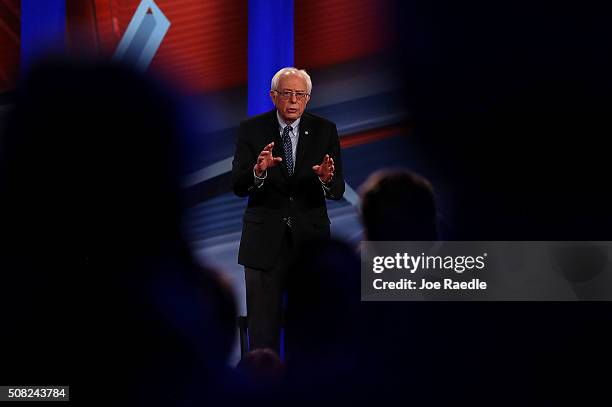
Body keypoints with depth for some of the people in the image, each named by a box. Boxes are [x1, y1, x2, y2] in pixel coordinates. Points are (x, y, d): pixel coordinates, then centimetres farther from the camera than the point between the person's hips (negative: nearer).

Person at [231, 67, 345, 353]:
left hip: (310, 237, 1)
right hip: (265, 240, -1)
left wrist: (326, 179, -26)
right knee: (263, 328, 3)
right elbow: (238, 186, -9)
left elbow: (338, 191, -3)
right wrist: (259, 170, -29)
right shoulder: (252, 129, -1)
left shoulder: (324, 131, 1)